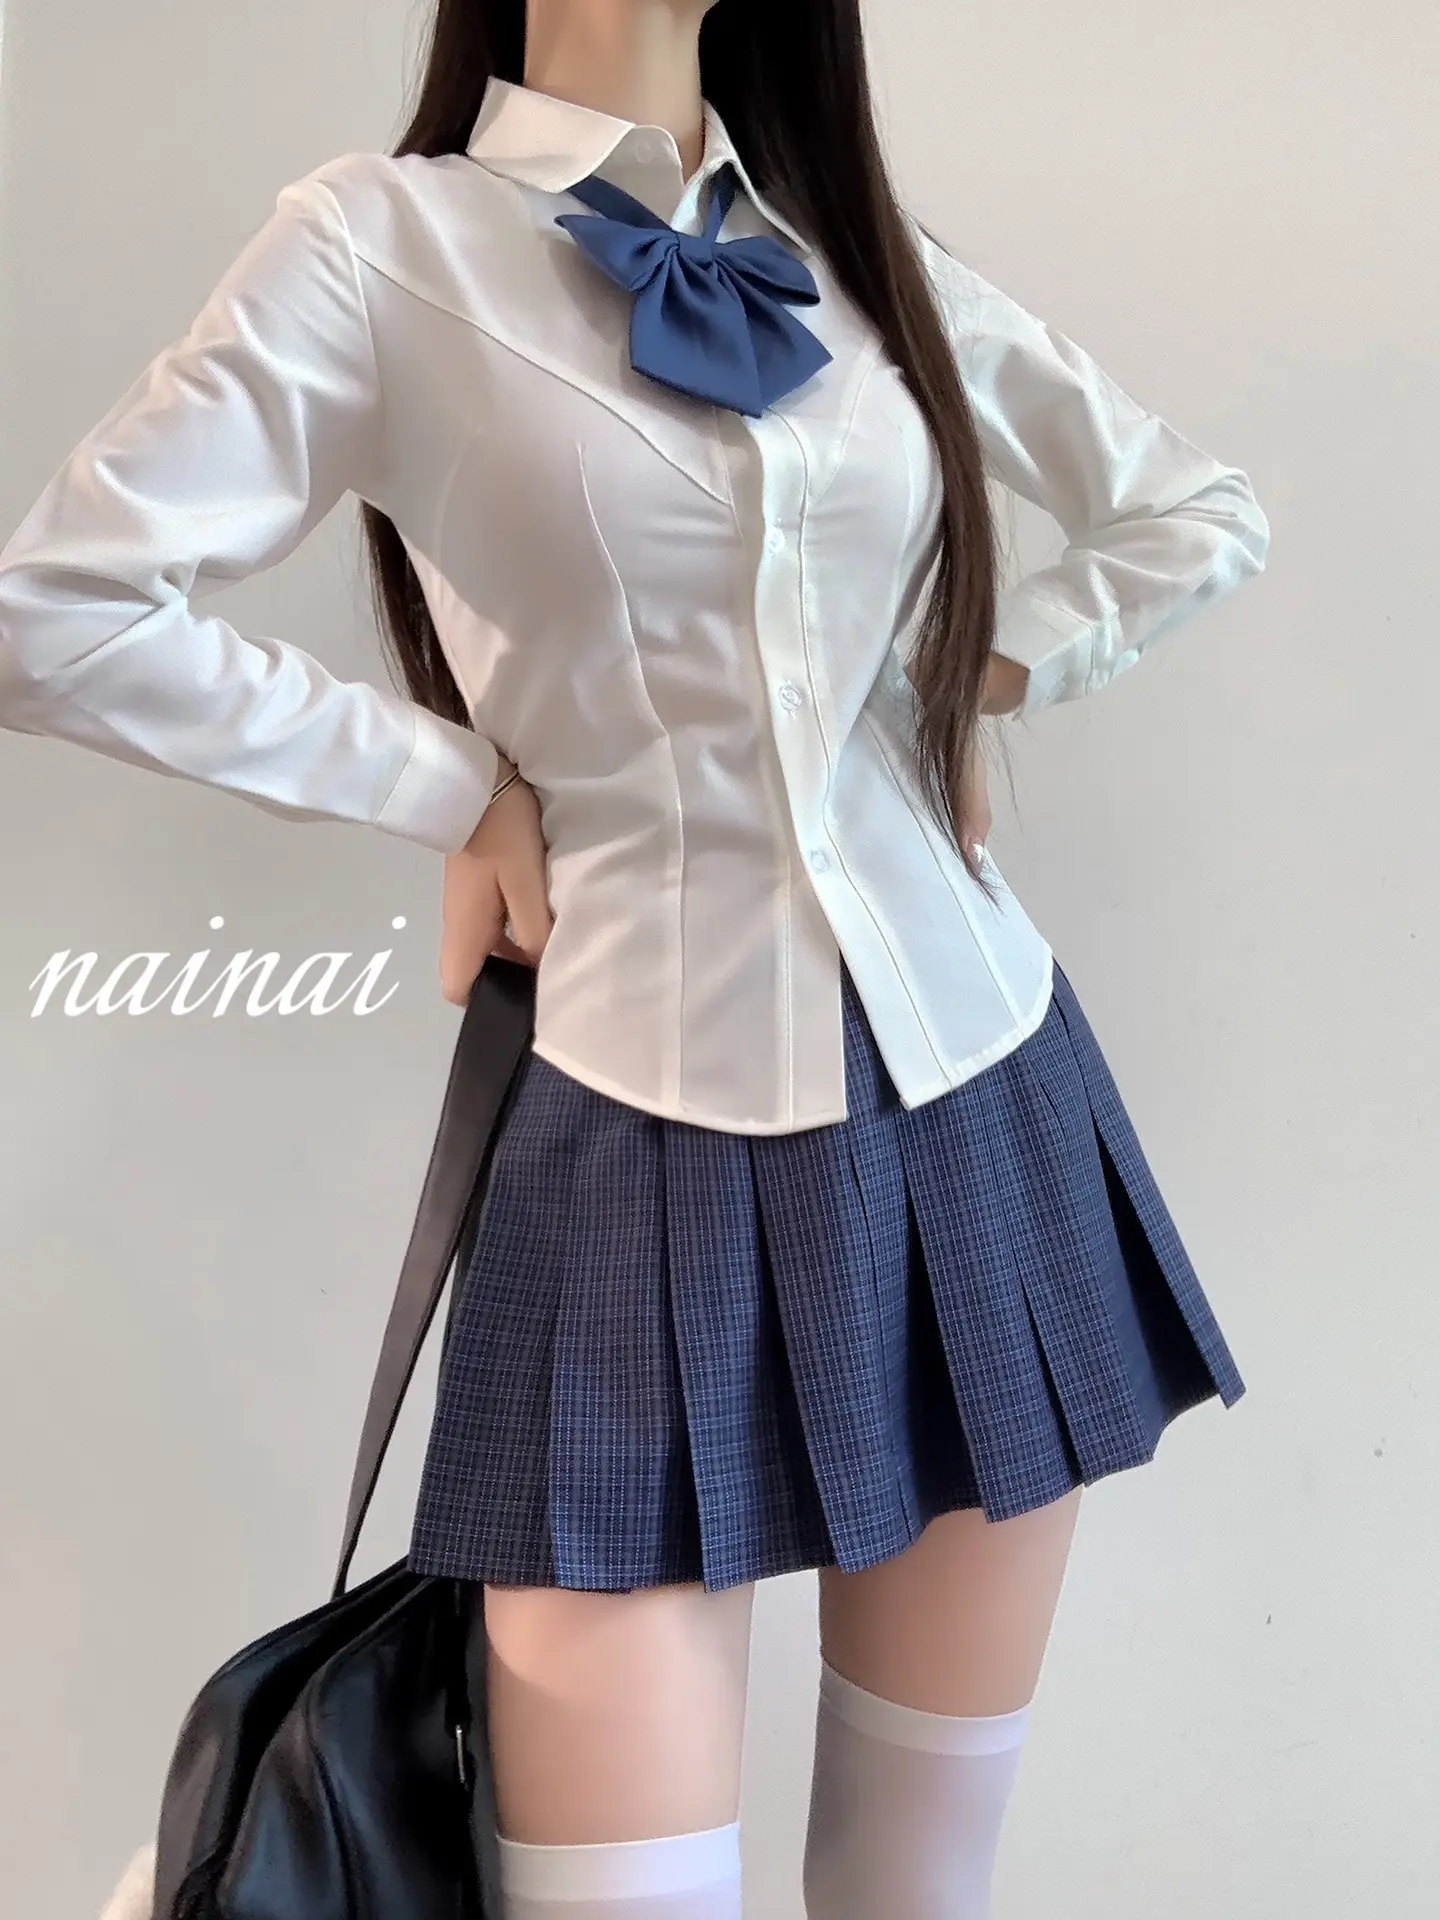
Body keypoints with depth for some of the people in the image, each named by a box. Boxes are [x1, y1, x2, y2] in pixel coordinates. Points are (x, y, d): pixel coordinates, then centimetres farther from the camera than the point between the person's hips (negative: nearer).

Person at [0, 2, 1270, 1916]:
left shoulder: (870, 252, 11)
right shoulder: (387, 240, -2)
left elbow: (1202, 514, 22)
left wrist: (982, 683, 7)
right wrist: (458, 785, -4)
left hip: (977, 1099, 4)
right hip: (649, 1131, -4)